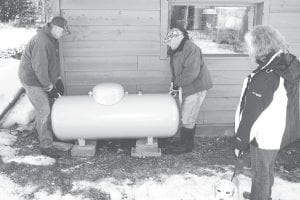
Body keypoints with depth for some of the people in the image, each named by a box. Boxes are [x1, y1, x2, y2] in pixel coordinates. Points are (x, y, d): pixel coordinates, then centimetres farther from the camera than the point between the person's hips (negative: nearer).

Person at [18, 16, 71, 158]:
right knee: (43, 112, -7)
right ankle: (46, 146, 1)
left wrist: (58, 80, 10)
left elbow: (55, 61, 15)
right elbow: (39, 68, -28)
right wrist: (49, 88, -20)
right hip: (32, 80, -10)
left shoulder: (52, 39, 6)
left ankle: (44, 132, 38)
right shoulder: (42, 41, -28)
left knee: (47, 106, 19)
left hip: (42, 79, 10)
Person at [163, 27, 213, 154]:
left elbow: (191, 73, -28)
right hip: (185, 89, 9)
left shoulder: (191, 49, -21)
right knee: (187, 118, 16)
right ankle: (187, 143, 28)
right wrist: (174, 85, 3)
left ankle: (186, 145, 11)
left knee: (187, 119, -3)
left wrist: (177, 84, -20)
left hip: (195, 88, -9)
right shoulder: (175, 51, 10)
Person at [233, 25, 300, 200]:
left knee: (261, 174, 12)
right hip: (281, 132, 9)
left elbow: (251, 113, -25)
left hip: (264, 136, -9)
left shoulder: (265, 76, -30)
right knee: (269, 168, 28)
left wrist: (240, 142, -15)